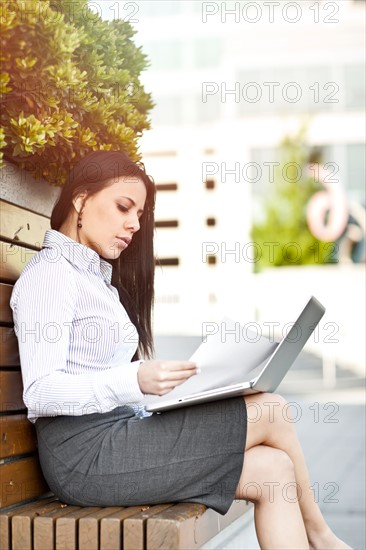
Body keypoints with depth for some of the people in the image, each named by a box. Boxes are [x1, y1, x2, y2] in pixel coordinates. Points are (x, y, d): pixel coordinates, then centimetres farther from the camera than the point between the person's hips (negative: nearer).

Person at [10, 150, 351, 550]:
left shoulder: (98, 278, 22)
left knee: (273, 470, -7)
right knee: (270, 411, -8)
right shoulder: (49, 273, -6)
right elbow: (40, 392, -17)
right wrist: (135, 380, -28)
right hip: (85, 453, -8)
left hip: (115, 439, 9)